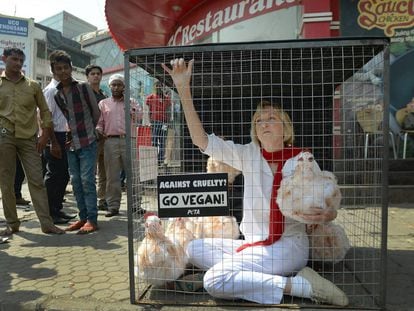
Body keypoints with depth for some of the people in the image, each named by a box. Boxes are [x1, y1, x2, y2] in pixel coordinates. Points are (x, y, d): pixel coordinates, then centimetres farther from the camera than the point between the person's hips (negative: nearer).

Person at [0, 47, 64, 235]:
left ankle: (47, 224, 0)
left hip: (29, 138, 0)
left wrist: (45, 135, 2)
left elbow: (44, 111, 11)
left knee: (37, 181, -2)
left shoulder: (33, 86, 10)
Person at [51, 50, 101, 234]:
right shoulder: (55, 94, 8)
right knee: (75, 181, 8)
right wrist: (66, 136, 4)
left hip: (87, 142, -5)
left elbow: (96, 113, 2)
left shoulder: (84, 88, -3)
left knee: (87, 180, -6)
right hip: (70, 144, 5)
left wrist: (87, 131, 6)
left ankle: (92, 219, 0)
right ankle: (83, 217, 18)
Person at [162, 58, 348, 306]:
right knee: (195, 249, -3)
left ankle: (302, 285, -13)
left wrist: (324, 215, -34)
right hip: (254, 243, 6)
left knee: (215, 281, -21)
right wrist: (183, 89, -18)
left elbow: (329, 209, -7)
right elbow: (201, 140, -10)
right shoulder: (249, 155, 0)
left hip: (288, 246, -6)